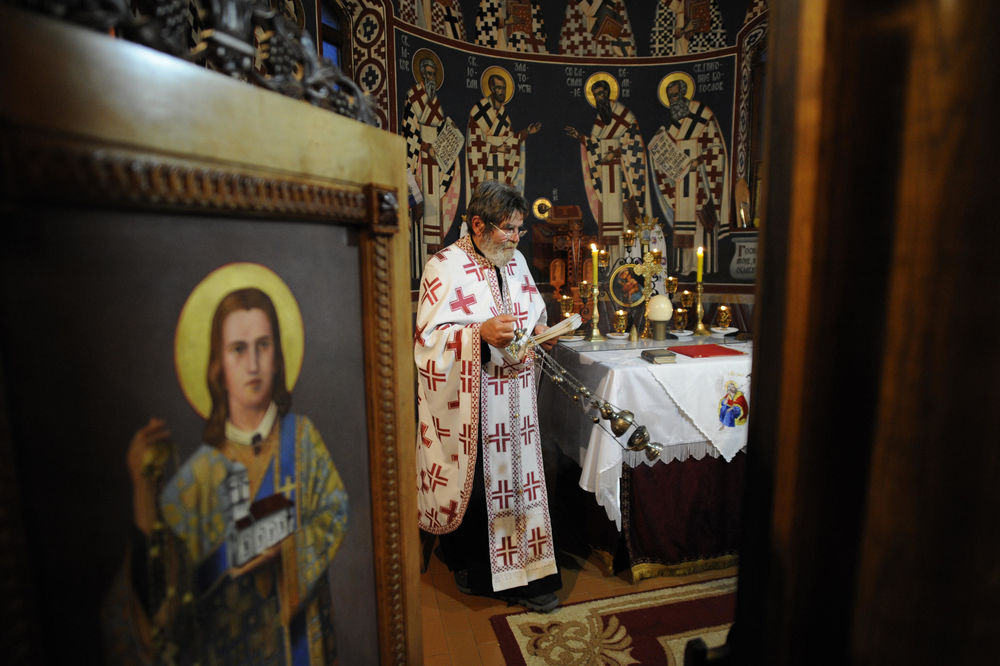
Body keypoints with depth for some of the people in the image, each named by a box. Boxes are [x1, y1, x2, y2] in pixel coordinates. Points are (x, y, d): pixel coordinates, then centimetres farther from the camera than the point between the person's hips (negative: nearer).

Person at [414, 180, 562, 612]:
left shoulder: (516, 261, 10)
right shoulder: (445, 266, -11)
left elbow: (533, 312, 22)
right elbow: (430, 336, -15)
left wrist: (539, 331, -1)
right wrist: (481, 334, -29)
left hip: (512, 394, 6)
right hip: (468, 400, -6)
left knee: (515, 473, 11)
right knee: (475, 478, 3)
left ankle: (519, 572, 29)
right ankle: (465, 559, 29)